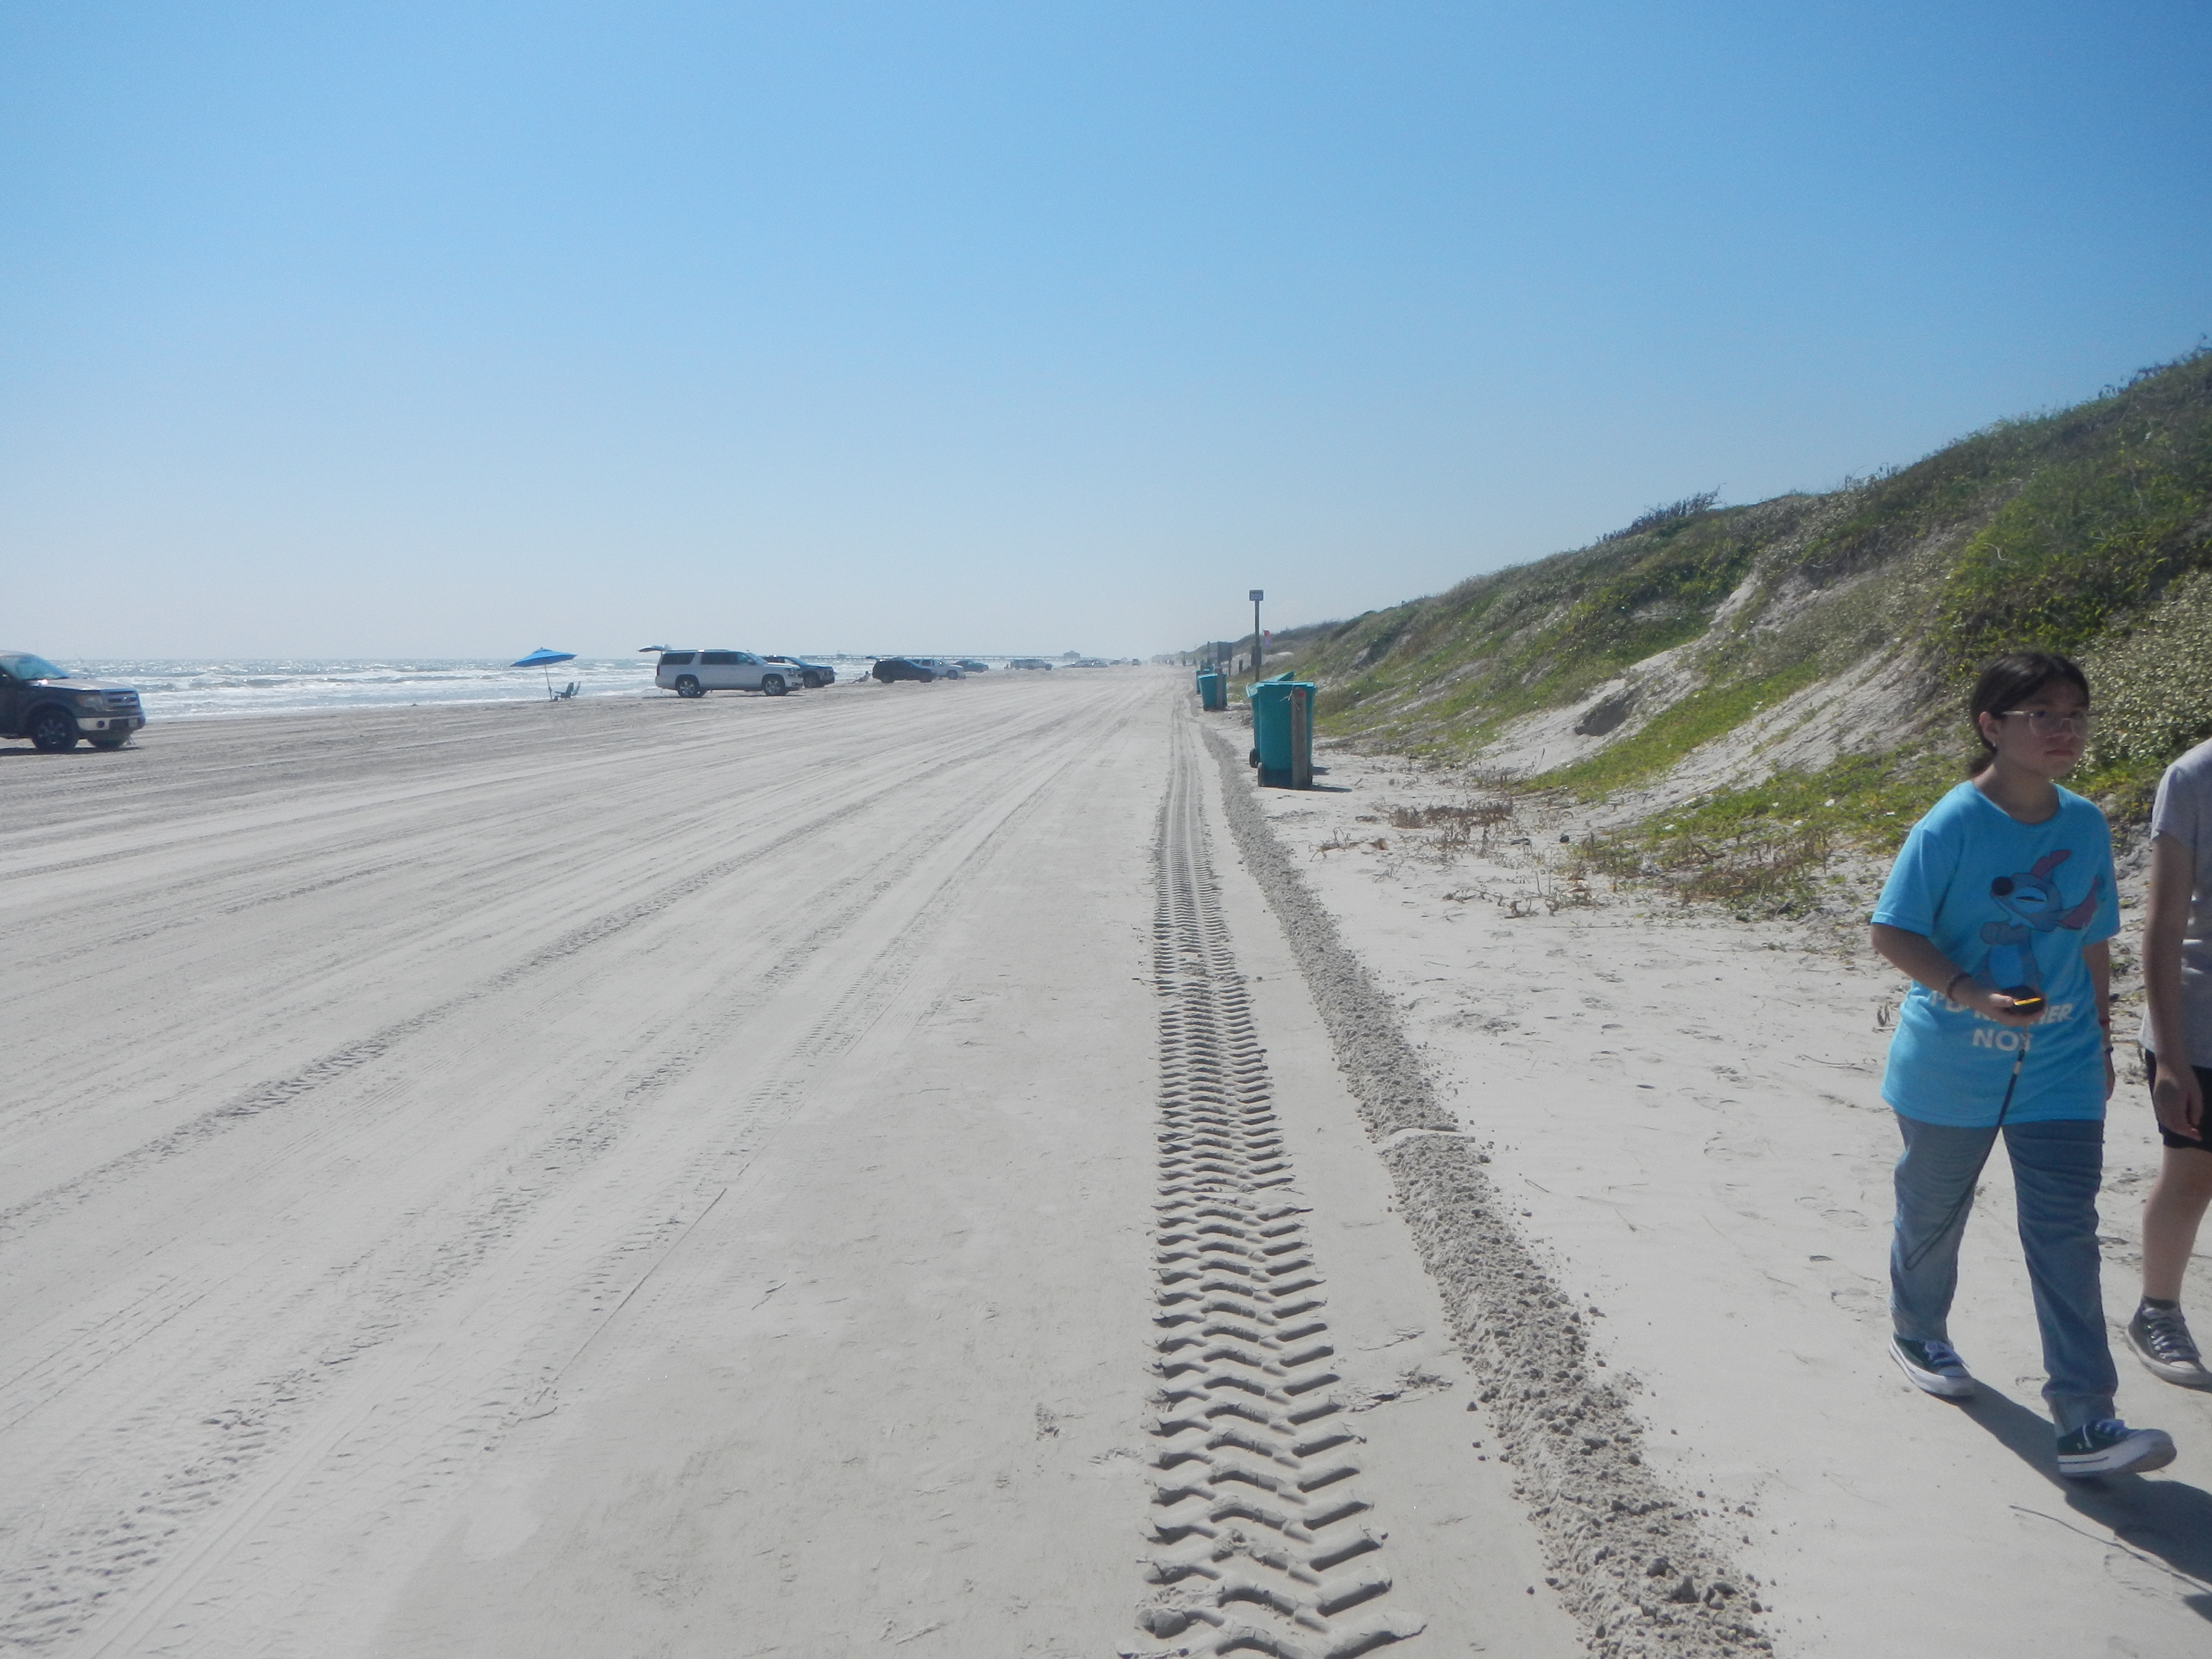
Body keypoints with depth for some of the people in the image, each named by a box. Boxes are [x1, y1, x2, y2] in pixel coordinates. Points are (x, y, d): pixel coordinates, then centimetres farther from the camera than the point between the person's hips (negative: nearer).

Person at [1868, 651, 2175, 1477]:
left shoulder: (2087, 825, 2)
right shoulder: (1951, 825, -16)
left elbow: (2093, 943, 12)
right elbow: (1892, 933, -17)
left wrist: (2101, 1037, 15)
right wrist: (1970, 995, -29)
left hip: (2059, 1070, 4)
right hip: (1951, 1065, -4)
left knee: (2066, 1235, -1)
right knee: (1933, 1213, 16)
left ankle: (2085, 1422, 4)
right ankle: (1918, 1333, 42)